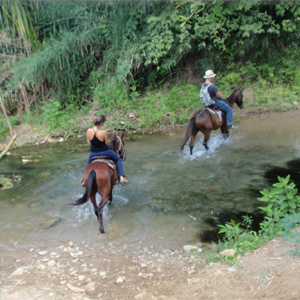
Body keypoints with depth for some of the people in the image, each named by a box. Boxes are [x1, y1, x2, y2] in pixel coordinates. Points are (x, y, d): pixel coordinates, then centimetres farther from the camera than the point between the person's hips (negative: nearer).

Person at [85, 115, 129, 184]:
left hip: (93, 153, 3)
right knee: (118, 159, 23)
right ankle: (122, 177, 18)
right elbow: (106, 143, -13)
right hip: (104, 152, -3)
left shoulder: (88, 131, -16)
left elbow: (88, 143, -2)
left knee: (88, 163, 37)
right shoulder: (104, 132, -27)